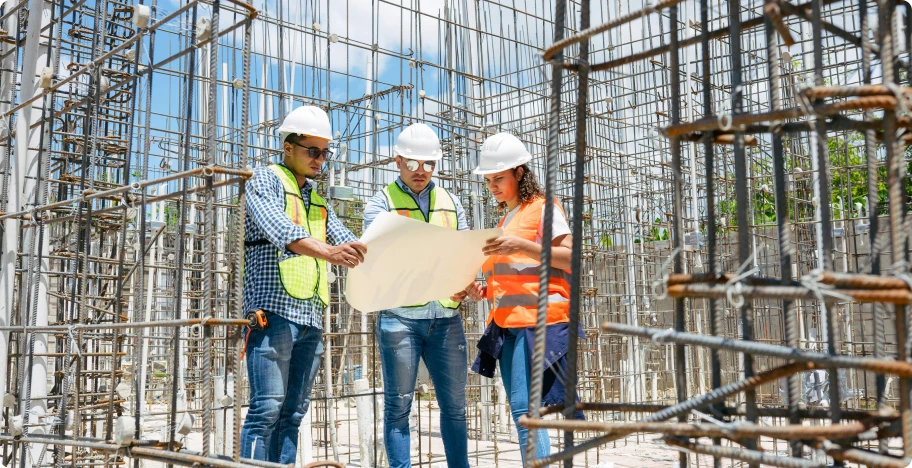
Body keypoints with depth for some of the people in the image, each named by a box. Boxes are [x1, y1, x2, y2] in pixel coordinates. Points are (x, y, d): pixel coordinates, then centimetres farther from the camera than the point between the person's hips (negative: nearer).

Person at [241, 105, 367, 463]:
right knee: (267, 408, -12)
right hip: (274, 311, -7)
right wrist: (328, 251, -34)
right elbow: (278, 228, -17)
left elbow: (346, 240, 14)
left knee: (293, 413, 6)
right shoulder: (265, 180, 2)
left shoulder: (318, 200, 24)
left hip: (311, 318, 7)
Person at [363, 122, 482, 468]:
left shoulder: (450, 203, 16)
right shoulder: (380, 203, 3)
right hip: (400, 317, -3)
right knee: (398, 404, 2)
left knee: (454, 404, 8)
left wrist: (468, 284, -11)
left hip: (446, 318, 4)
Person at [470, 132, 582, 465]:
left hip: (537, 321, -8)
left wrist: (520, 245, -22)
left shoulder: (543, 207, -1)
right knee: (522, 412, 8)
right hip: (508, 324, 8)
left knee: (525, 408, -15)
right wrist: (482, 290, 7)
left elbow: (569, 259, -11)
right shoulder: (507, 219, 22)